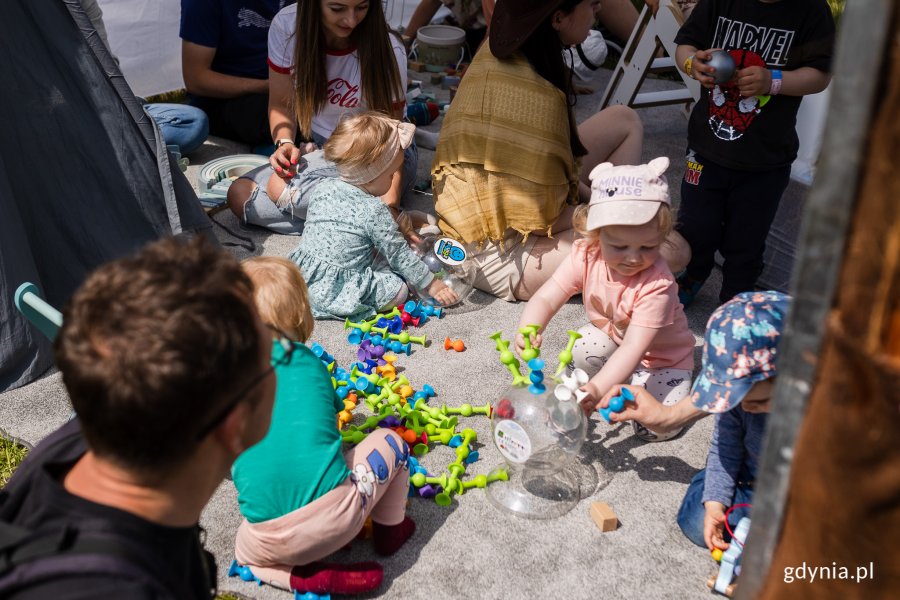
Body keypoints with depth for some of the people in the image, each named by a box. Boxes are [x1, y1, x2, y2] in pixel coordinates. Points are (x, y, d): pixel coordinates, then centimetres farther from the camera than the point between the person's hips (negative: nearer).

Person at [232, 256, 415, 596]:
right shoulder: (311, 363, 10)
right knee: (389, 441, 24)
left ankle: (308, 577, 11)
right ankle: (389, 531, 36)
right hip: (336, 517, 0)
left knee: (244, 550, 37)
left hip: (269, 542, 0)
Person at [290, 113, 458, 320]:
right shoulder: (374, 211, -14)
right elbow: (399, 255, -7)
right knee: (399, 289, -1)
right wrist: (431, 285, 5)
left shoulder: (321, 189, 6)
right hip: (334, 291, -7)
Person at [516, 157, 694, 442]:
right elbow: (546, 298, -26)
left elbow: (634, 348, -42)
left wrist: (598, 388, -57)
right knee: (579, 350, -28)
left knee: (655, 428, -22)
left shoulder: (657, 284, -38)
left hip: (663, 357, -4)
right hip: (613, 336, 4)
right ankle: (625, 380, 1)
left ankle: (636, 386, 8)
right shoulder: (585, 257, -24)